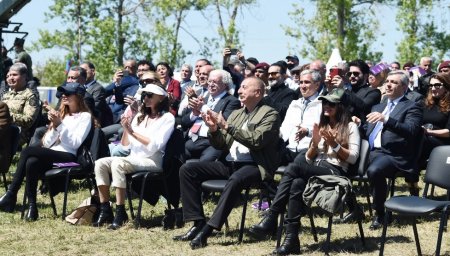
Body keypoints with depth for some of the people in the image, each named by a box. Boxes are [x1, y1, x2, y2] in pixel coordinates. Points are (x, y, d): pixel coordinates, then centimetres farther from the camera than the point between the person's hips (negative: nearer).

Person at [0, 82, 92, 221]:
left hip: (67, 156, -6)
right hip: (51, 154, 6)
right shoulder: (62, 114, 24)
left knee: (27, 151, -26)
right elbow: (47, 143, 16)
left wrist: (60, 125, -12)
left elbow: (75, 143, -8)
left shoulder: (85, 116, 6)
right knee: (31, 162, -31)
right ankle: (31, 207, -31)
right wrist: (54, 126, -2)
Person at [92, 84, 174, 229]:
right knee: (100, 163, -17)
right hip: (134, 158, 7)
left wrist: (133, 132, -13)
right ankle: (105, 211, -17)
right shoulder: (140, 116, 20)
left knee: (117, 163, -32)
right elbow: (125, 145, 18)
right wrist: (126, 129, -1)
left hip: (152, 161, -7)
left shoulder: (167, 118, 0)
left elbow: (155, 145, -14)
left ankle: (120, 213, -30)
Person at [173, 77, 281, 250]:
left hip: (255, 166, -7)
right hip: (229, 164, 7)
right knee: (187, 169, -8)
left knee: (236, 179, -40)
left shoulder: (270, 114, 0)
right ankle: (198, 223, -12)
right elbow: (221, 145, 19)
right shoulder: (236, 113, 21)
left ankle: (207, 229, -36)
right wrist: (214, 129, -2)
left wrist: (227, 126, -18)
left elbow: (256, 140, -17)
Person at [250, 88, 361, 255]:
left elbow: (353, 158, -1)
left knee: (295, 165, -32)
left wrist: (334, 145, -12)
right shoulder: (321, 126, 25)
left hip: (335, 172, -5)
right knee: (297, 184, -33)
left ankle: (271, 219, -34)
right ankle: (291, 239, -39)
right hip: (315, 171, 5)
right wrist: (315, 143, 0)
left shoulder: (350, 127, 9)